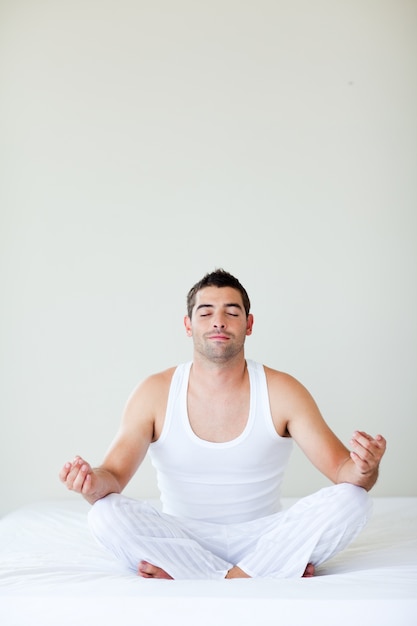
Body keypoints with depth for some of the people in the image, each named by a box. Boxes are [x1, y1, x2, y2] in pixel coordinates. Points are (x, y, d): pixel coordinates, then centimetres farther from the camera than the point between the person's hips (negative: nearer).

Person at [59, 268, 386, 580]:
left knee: (351, 500, -23)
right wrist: (95, 483, -33)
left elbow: (341, 470, -9)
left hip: (263, 541, 0)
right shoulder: (155, 393, -4)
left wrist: (363, 470, -34)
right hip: (181, 541, 0)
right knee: (105, 513, -27)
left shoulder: (282, 392, -5)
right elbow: (114, 475, -8)